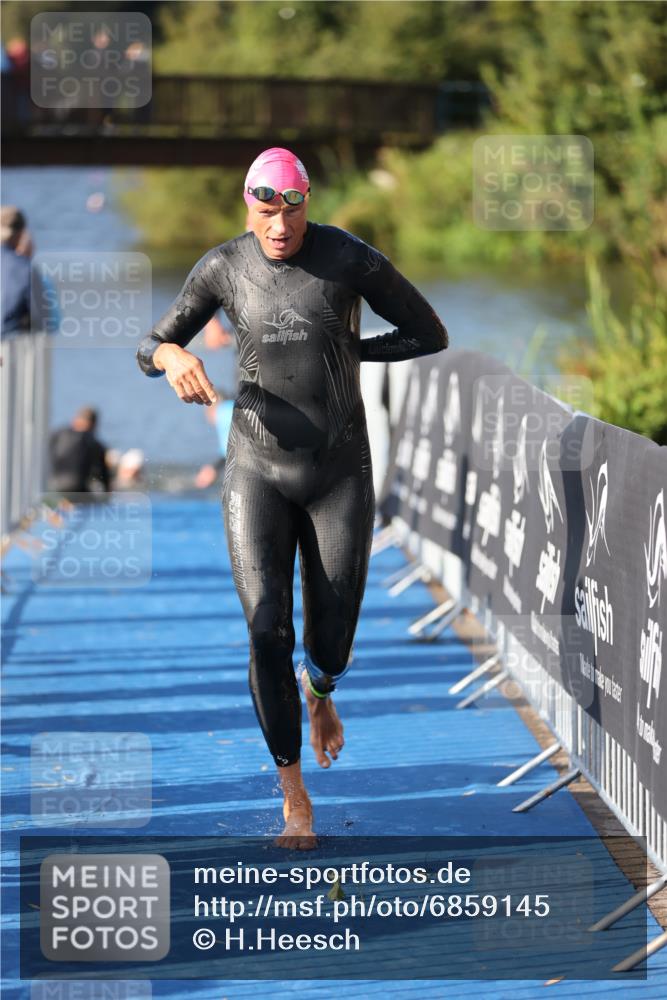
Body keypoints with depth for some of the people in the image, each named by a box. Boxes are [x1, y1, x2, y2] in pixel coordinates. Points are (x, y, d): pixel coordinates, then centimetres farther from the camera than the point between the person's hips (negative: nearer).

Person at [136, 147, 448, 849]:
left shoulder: (351, 259, -9)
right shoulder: (224, 269, -3)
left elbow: (429, 336, 1)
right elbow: (149, 348, 5)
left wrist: (343, 350, -7)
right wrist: (173, 357, -20)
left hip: (340, 473, 0)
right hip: (258, 472, 1)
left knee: (330, 650, 4)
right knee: (267, 633, -13)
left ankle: (318, 693, 47)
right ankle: (294, 797, 3)